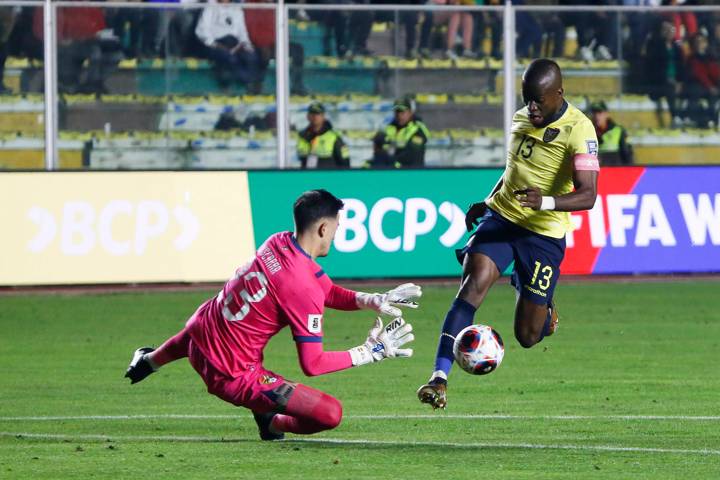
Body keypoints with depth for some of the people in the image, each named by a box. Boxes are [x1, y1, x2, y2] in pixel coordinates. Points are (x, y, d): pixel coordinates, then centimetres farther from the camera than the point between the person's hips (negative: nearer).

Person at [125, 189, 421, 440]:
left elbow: (329, 293, 11)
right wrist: (370, 352, -14)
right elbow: (312, 364, -22)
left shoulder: (277, 243, -3)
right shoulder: (304, 289, -26)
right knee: (330, 414, -16)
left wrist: (373, 300, -3)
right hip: (232, 376, -9)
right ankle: (273, 424, 14)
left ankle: (148, 361, 74)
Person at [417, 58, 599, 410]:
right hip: (501, 217, 4)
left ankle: (546, 312, 39)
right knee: (474, 284, -24)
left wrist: (546, 202, -41)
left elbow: (587, 195, -25)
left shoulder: (578, 130, -16)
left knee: (527, 336, 0)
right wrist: (487, 202, 17)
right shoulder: (520, 119, 6)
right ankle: (440, 378, -27)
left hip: (544, 234, -4)